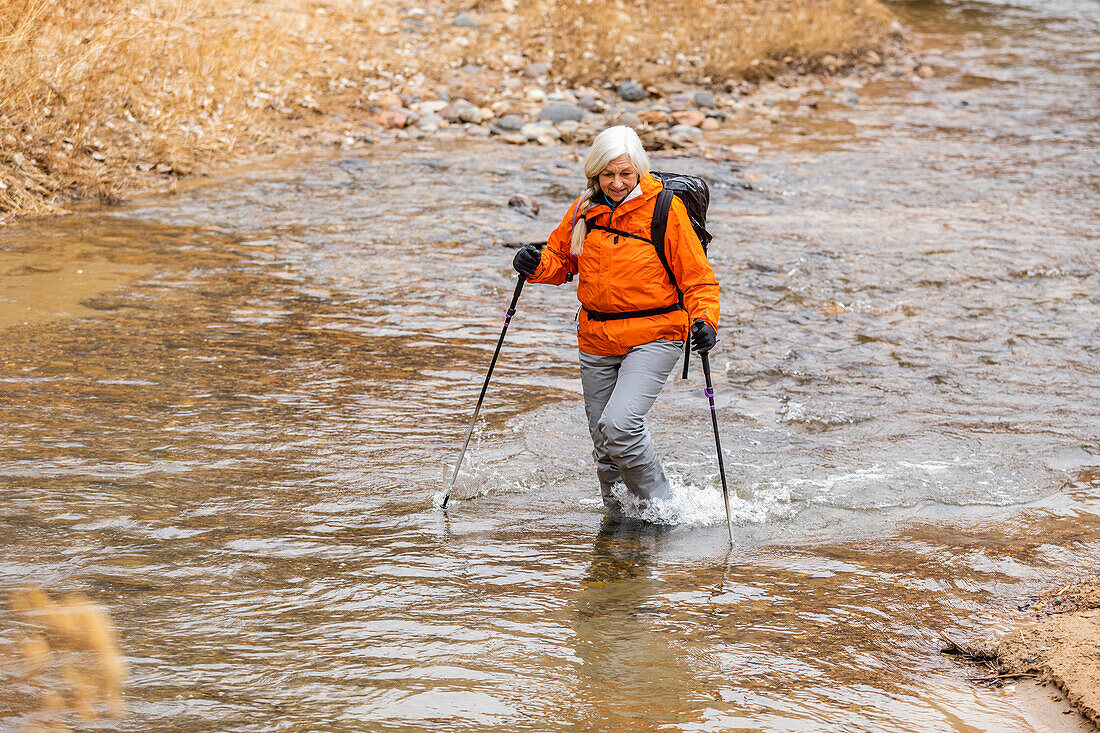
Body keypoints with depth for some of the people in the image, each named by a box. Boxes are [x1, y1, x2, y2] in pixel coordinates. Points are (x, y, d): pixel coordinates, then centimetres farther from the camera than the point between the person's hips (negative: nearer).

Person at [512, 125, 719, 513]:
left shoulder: (665, 209, -11)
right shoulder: (584, 210, 2)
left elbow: (697, 278, -8)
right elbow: (560, 258, 16)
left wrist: (704, 320, -24)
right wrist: (537, 265, -6)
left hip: (653, 337, -5)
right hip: (596, 340, 5)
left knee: (619, 425, -23)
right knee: (605, 450, 10)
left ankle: (661, 507, -4)